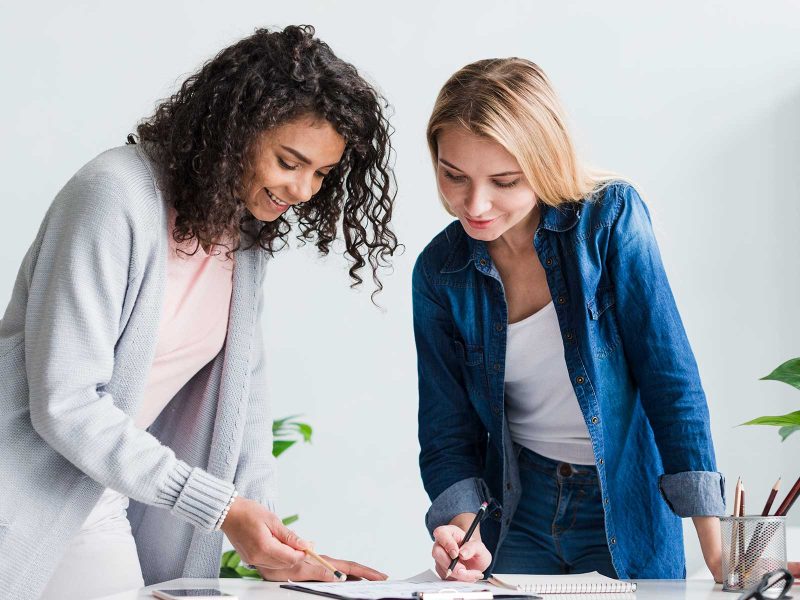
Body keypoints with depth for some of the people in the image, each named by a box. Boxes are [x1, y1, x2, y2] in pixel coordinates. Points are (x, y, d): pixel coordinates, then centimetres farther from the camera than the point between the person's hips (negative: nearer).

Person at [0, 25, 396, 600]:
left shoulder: (249, 233, 2)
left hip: (102, 511, 6)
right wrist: (221, 508, -26)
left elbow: (239, 393, 5)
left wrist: (267, 533, -5)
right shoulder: (118, 196, -20)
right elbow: (66, 404, -24)